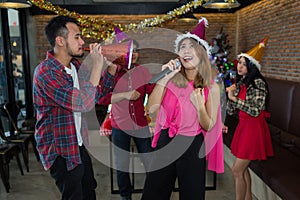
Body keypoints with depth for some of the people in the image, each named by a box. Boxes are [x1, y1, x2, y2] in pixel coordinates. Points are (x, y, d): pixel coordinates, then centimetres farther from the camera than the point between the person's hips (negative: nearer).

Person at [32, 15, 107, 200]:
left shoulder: (76, 65, 3)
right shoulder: (45, 72, -23)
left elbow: (98, 95, 9)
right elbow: (84, 103, -31)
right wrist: (96, 66, -24)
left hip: (79, 145, 8)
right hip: (60, 151, -8)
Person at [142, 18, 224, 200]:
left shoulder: (212, 88, -6)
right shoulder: (172, 79, -4)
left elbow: (209, 127, -4)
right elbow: (152, 109, -14)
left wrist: (200, 106, -23)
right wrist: (164, 77, -19)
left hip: (193, 146, -1)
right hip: (165, 143, 2)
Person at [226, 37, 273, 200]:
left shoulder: (258, 83, -14)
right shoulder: (240, 83, 8)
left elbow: (255, 110, -23)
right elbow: (230, 111, 7)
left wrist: (235, 98, -20)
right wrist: (230, 95, -9)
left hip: (254, 128, -8)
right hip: (243, 125, 8)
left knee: (237, 170, -5)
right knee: (243, 168, 17)